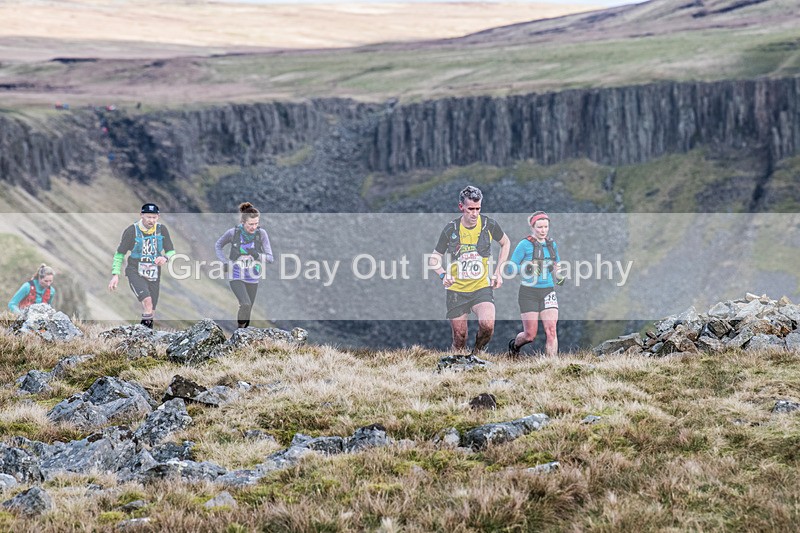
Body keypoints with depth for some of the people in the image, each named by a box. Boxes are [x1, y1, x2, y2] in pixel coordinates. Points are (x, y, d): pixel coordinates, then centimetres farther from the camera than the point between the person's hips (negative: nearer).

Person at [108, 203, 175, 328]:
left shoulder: (162, 230, 0)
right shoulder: (132, 230, -7)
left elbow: (171, 251, 6)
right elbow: (120, 254, 1)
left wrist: (165, 258, -18)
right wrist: (115, 275, -7)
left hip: (154, 275, 4)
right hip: (135, 273, -4)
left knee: (151, 311, 5)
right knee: (147, 300, -28)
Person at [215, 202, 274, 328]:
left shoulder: (261, 233, -14)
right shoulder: (233, 232, -17)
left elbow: (270, 258, -14)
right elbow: (218, 246, 3)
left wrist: (257, 255, -35)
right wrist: (225, 263, -11)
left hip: (252, 278, 3)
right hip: (236, 276, -3)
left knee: (247, 312, 12)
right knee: (246, 304, -25)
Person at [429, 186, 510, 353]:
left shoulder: (489, 225, -3)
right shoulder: (450, 229, -4)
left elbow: (505, 243, 16)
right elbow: (433, 259, 5)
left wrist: (498, 273, 8)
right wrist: (443, 275, -16)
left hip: (482, 287, 0)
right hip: (456, 289, 0)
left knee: (487, 325, -25)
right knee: (459, 338, 2)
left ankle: (477, 352, 5)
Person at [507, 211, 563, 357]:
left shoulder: (552, 244, 10)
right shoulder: (525, 244, -6)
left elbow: (557, 265, 26)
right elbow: (511, 267, -5)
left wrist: (559, 277, 6)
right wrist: (526, 269, -22)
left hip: (548, 292, 4)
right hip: (529, 293, -4)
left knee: (551, 330, -11)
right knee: (530, 335, -1)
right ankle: (514, 345, 32)